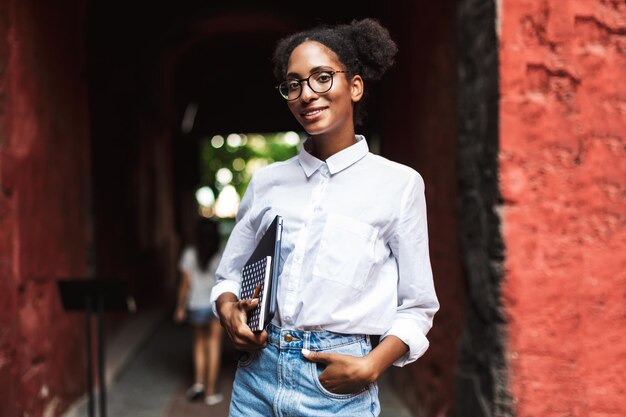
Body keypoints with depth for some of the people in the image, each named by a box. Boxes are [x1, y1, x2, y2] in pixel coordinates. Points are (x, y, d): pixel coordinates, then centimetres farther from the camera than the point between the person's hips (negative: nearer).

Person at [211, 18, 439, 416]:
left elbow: (416, 307, 0)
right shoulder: (267, 181, 6)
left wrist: (371, 366, -15)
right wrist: (229, 312, -6)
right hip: (259, 371, 3)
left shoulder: (399, 184, -3)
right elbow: (229, 275, 14)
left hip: (337, 383, -3)